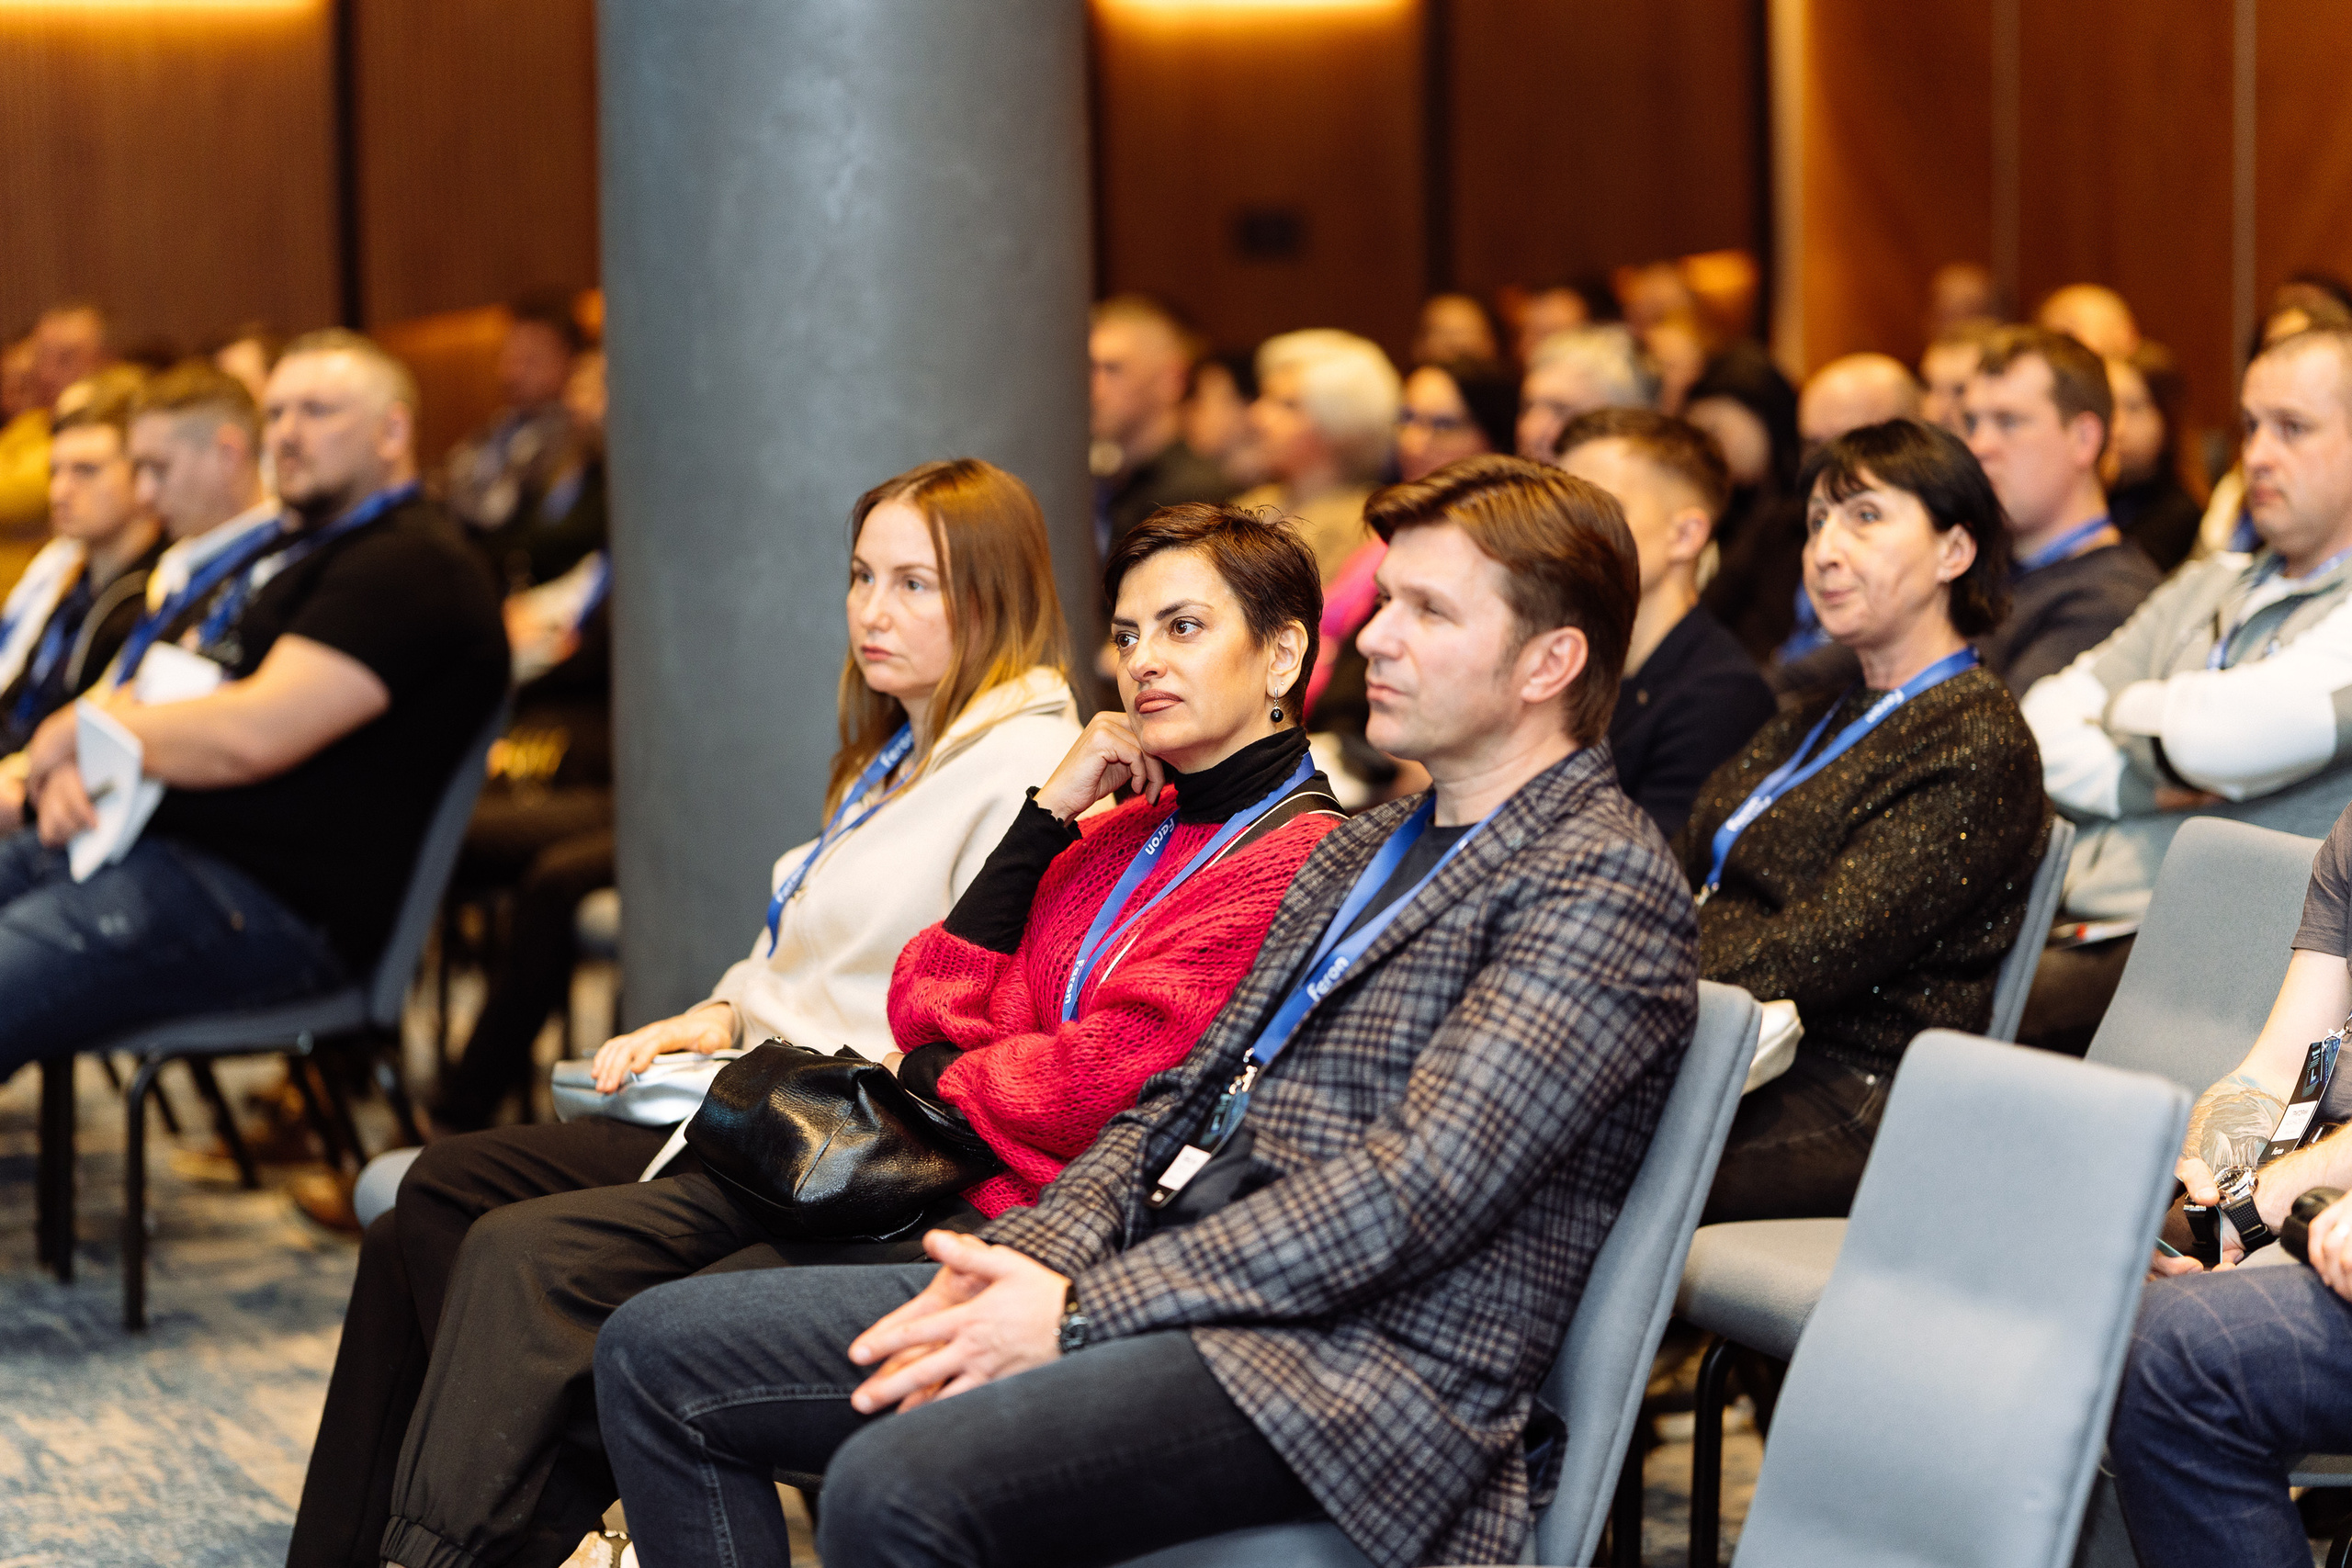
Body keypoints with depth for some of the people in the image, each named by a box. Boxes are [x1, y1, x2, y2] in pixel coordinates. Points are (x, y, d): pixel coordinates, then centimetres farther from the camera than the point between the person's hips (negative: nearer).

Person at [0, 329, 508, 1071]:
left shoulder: (411, 567, -10)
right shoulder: (282, 551, 25)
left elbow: (253, 737, -20)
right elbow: (160, 690, 25)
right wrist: (71, 767, 1)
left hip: (270, 899, -10)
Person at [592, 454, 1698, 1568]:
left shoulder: (1603, 882, -7)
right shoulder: (1360, 851, 23)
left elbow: (1414, 1191, -17)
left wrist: (1083, 1310, -16)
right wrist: (1027, 1259, -2)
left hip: (1366, 1373, -9)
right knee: (659, 1352, 1)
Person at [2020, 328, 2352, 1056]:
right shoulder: (2202, 590, 24)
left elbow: (2226, 732, -15)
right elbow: (2044, 730, 16)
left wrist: (2126, 710, 6)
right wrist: (2150, 784, -4)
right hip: (2080, 936, 7)